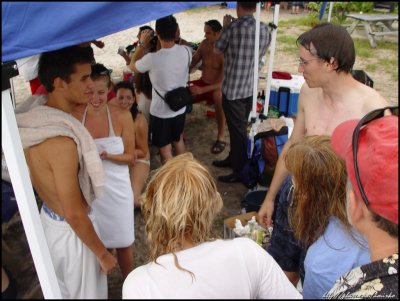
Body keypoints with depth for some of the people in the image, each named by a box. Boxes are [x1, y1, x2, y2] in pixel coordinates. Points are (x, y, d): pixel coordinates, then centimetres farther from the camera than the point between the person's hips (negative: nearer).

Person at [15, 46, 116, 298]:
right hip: (70, 231, -8)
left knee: (63, 291, 31)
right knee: (88, 293, 18)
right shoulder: (60, 141, -34)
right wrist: (103, 254, -13)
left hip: (48, 220, 8)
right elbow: (74, 214, -26)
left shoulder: (34, 114, -7)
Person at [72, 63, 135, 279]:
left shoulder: (122, 116, -12)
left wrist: (106, 156, -23)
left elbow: (130, 156, -6)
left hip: (115, 188, -1)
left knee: (122, 242, 14)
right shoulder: (74, 115, -10)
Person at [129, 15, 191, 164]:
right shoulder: (186, 51, -14)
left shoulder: (152, 58, -26)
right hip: (180, 108, 6)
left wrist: (142, 45, 0)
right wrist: (174, 38, 6)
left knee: (165, 150, 11)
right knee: (179, 141, 28)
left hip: (161, 112, -5)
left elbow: (132, 66, -3)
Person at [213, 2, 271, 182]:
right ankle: (233, 159, 37)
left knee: (237, 129, 2)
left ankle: (241, 171, 12)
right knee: (239, 127, 20)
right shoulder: (265, 29, 2)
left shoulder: (233, 27, -15)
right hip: (251, 87, 7)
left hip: (233, 88, -6)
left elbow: (217, 50, 0)